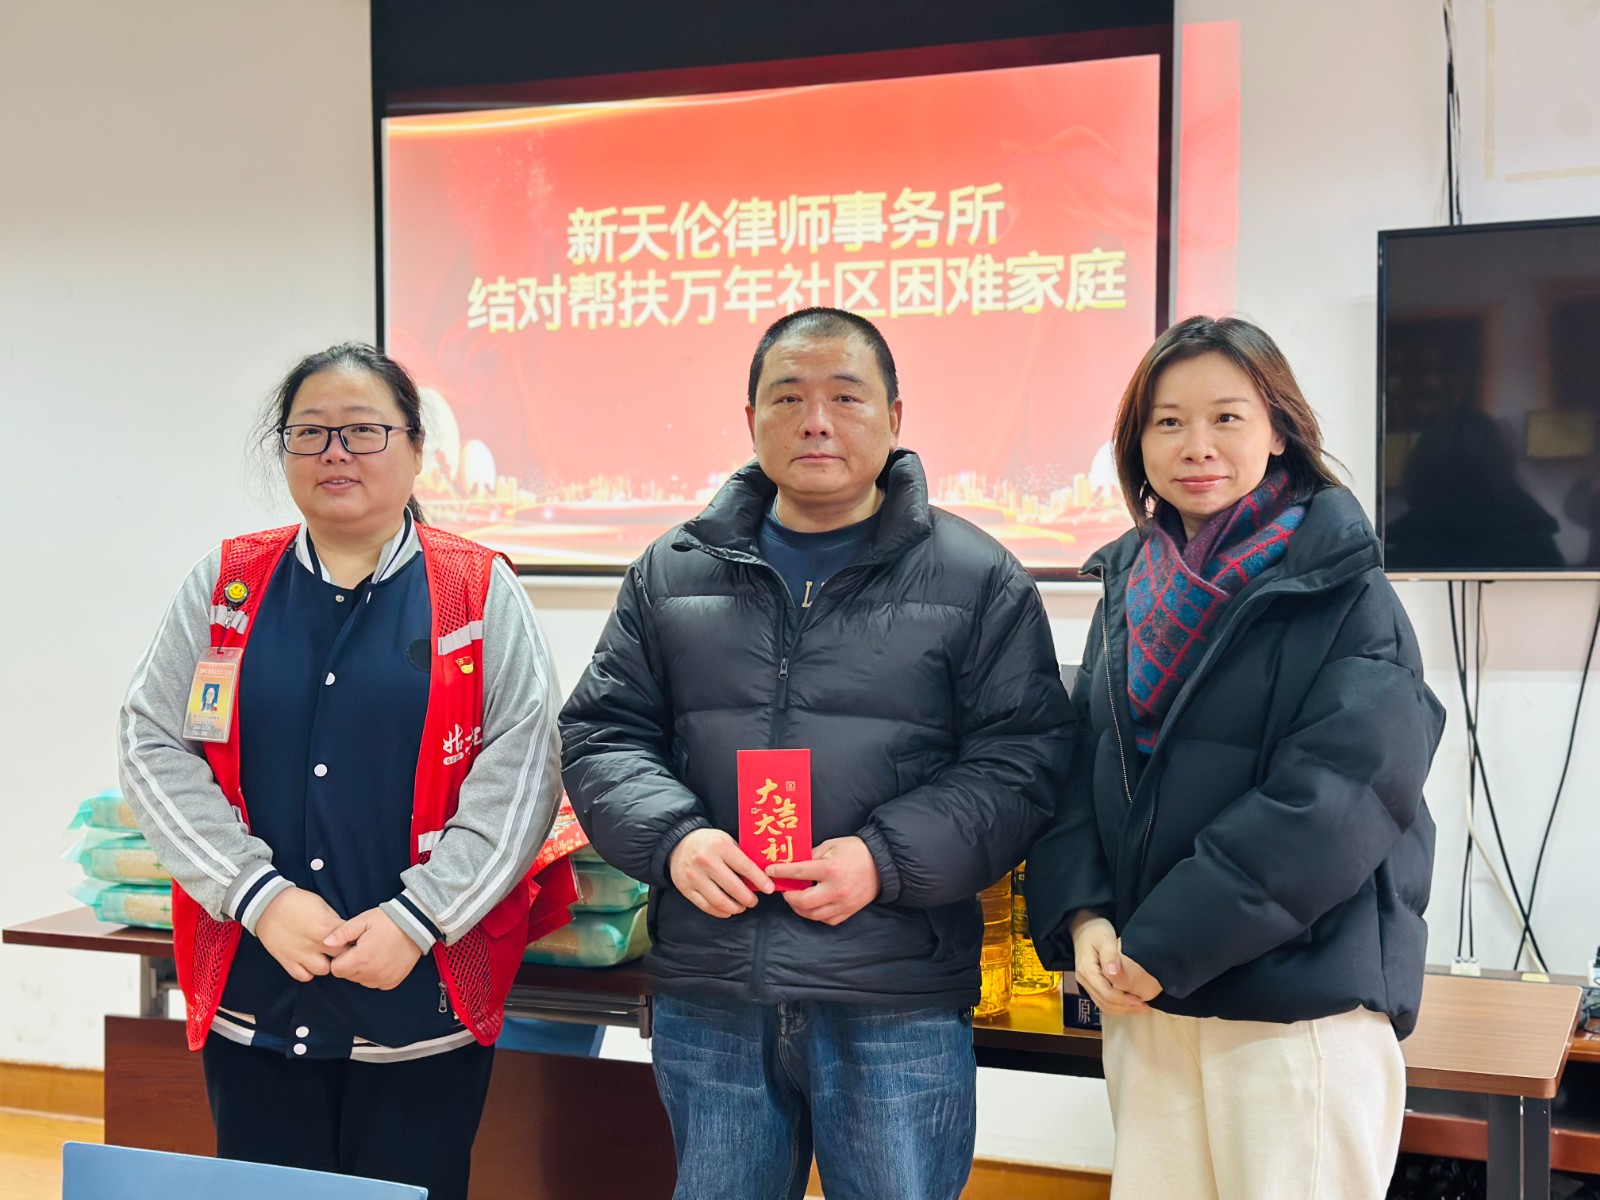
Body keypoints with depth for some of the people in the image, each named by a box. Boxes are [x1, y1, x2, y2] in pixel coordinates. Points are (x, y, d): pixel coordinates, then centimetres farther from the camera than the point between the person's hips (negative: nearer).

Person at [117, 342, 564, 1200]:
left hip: (425, 997, -2)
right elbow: (153, 749, 1)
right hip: (252, 996, 2)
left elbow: (520, 772, -5)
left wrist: (416, 919, -14)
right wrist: (261, 896, -11)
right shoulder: (224, 585, 7)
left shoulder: (481, 592, 0)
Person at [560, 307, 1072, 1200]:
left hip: (898, 1007, -2)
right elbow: (601, 733, 10)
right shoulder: (674, 572, 9)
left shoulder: (978, 578, 0)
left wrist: (885, 858, -17)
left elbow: (1022, 761, -4)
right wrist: (672, 837, -10)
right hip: (707, 1001, 3)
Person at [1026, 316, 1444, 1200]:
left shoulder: (1344, 595, -8)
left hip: (1304, 1001, -5)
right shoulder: (1130, 588, 9)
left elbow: (1332, 798, -17)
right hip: (1142, 995, 5)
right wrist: (1082, 914, -9)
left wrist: (1165, 946, -18)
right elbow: (1080, 766, 9)